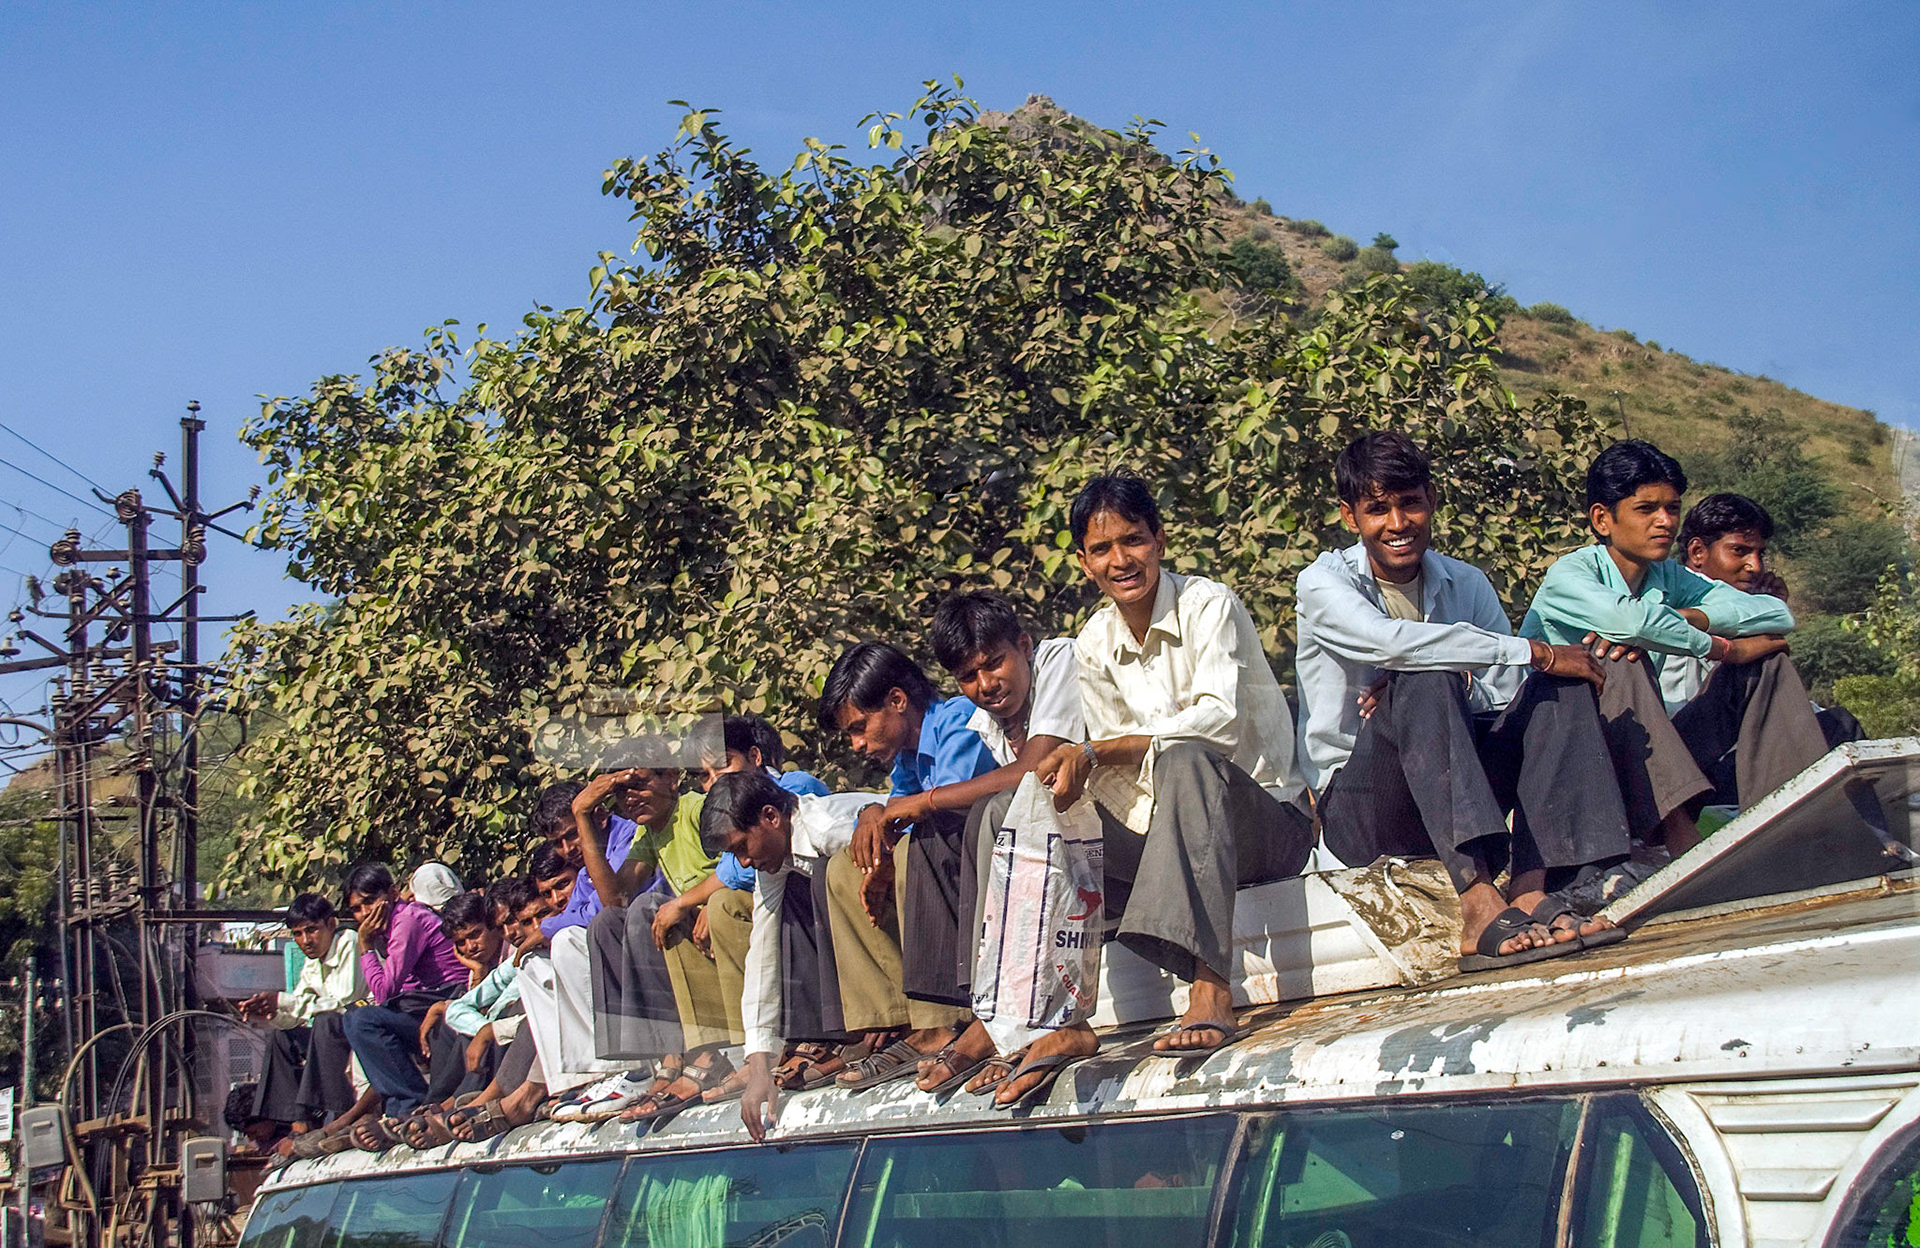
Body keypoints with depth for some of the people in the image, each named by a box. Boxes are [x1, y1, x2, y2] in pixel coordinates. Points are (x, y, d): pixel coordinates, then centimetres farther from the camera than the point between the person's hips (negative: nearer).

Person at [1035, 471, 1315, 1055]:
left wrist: (1094, 752, -29)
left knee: (1186, 761, -39)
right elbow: (1112, 767, 4)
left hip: (1268, 820, -6)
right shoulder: (1094, 645, 7)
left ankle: (1211, 991, -52)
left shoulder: (1208, 604, -10)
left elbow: (1220, 719, -25)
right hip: (1175, 835, 6)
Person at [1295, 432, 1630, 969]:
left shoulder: (1467, 584, 11)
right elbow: (1393, 642, -28)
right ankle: (1480, 906, -48)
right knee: (1424, 681, -31)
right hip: (1360, 812, -5)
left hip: (1455, 794, 5)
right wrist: (1536, 652, -28)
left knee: (1562, 685, -13)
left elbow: (1507, 689, -2)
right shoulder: (1324, 584, -6)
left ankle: (1531, 890, -31)